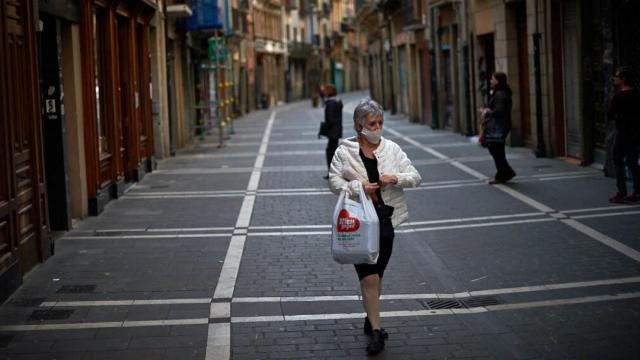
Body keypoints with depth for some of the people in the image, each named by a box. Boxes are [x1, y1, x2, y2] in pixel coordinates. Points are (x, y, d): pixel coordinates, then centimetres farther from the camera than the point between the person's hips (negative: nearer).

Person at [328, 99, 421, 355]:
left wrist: (396, 178, -15)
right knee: (369, 277, -10)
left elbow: (415, 177, 4)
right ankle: (376, 330, -6)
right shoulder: (345, 150, 0)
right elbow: (334, 180, -1)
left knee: (377, 275, 14)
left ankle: (371, 318, 33)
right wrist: (357, 187, -17)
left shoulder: (391, 149, 5)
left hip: (385, 218, 3)